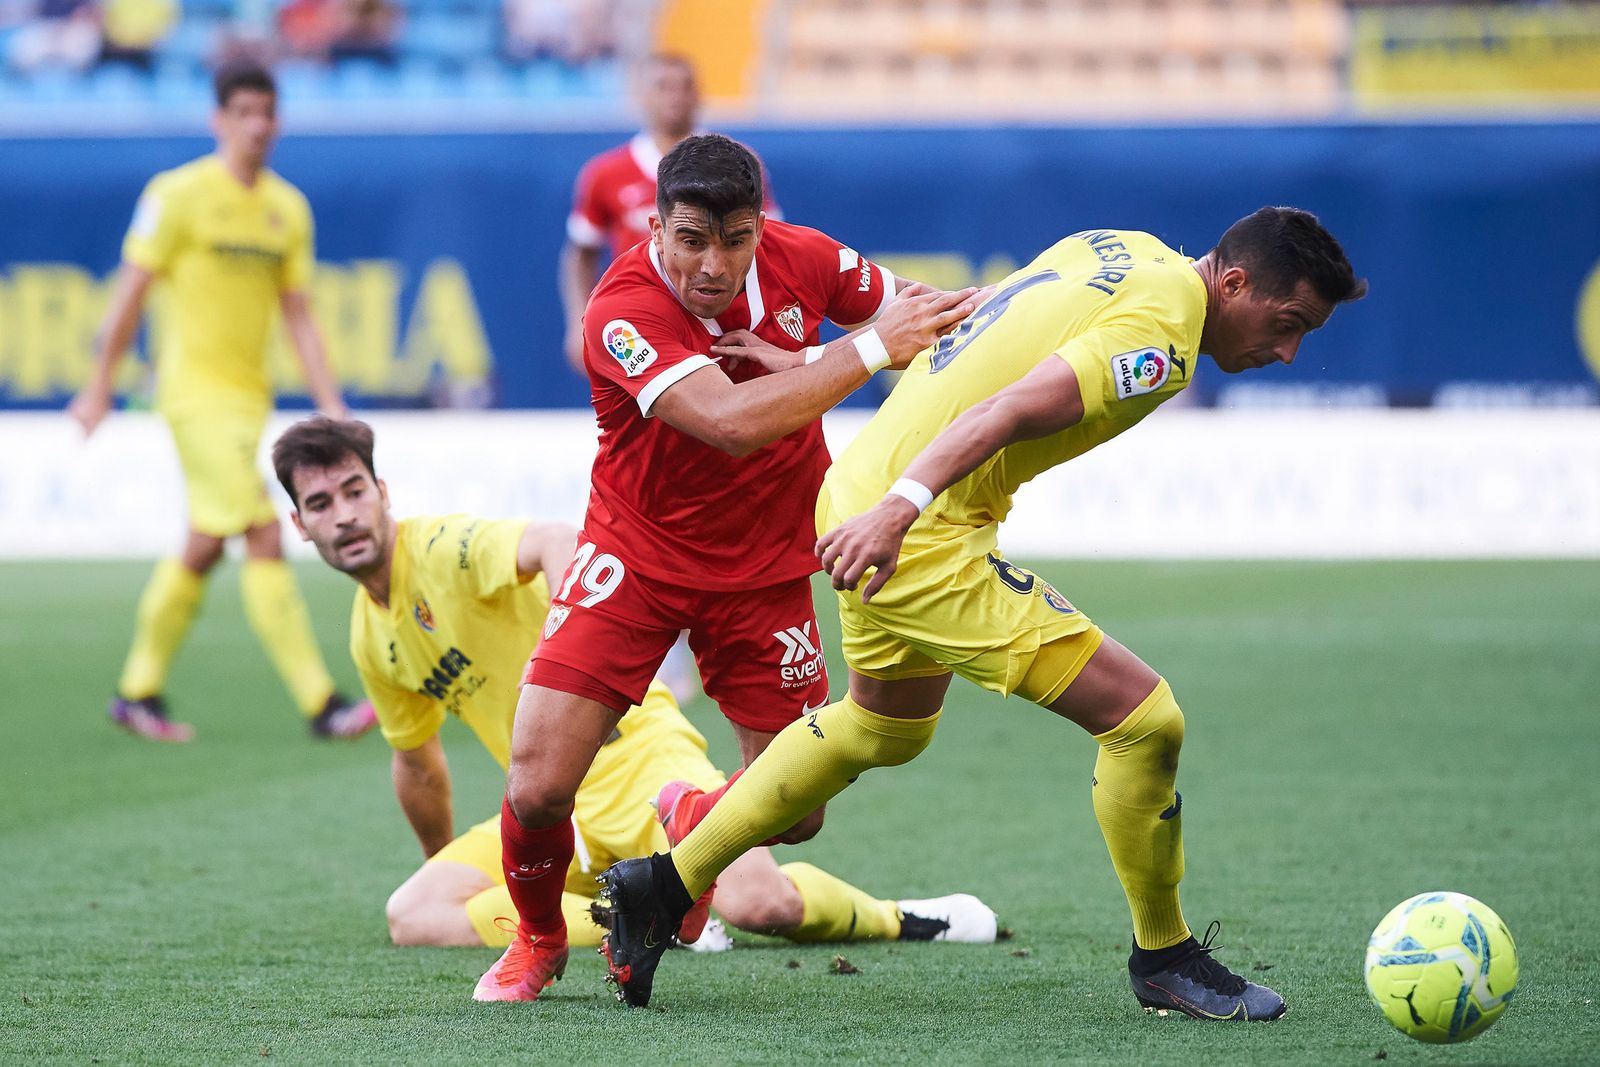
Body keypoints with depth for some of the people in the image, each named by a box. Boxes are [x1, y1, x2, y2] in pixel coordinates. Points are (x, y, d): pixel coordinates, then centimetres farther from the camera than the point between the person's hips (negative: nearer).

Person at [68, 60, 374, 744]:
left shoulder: (288, 208, 9)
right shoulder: (179, 195, -8)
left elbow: (297, 315, 13)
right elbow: (131, 293, -3)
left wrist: (332, 407, 6)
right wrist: (99, 386, -2)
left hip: (249, 397, 7)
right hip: (195, 390, -7)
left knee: (206, 547, 11)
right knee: (264, 539, -14)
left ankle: (138, 692, 25)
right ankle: (320, 704, -16)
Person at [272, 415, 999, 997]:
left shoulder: (443, 548, -11)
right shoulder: (370, 640, 13)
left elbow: (560, 545, -33)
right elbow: (417, 763, 31)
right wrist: (445, 864, 40)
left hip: (631, 756, -8)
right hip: (553, 816, 8)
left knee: (755, 902, -31)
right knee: (413, 916, -15)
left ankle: (896, 920, 0)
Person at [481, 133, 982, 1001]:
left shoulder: (800, 259, -13)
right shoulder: (622, 310, -27)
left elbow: (913, 311, 6)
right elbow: (733, 421, -40)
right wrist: (869, 349, -36)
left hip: (765, 567, 4)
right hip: (636, 556, -3)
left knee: (792, 813, -1)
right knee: (538, 787, -13)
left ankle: (690, 827, 36)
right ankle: (538, 940, 20)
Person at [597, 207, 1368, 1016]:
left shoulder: (1125, 250, 10)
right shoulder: (1161, 335, -18)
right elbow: (1009, 411, -29)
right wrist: (901, 507, -37)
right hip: (925, 541, -10)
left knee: (884, 728, 32)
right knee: (1144, 719, -9)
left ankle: (663, 886, 37)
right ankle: (1162, 958, 7)